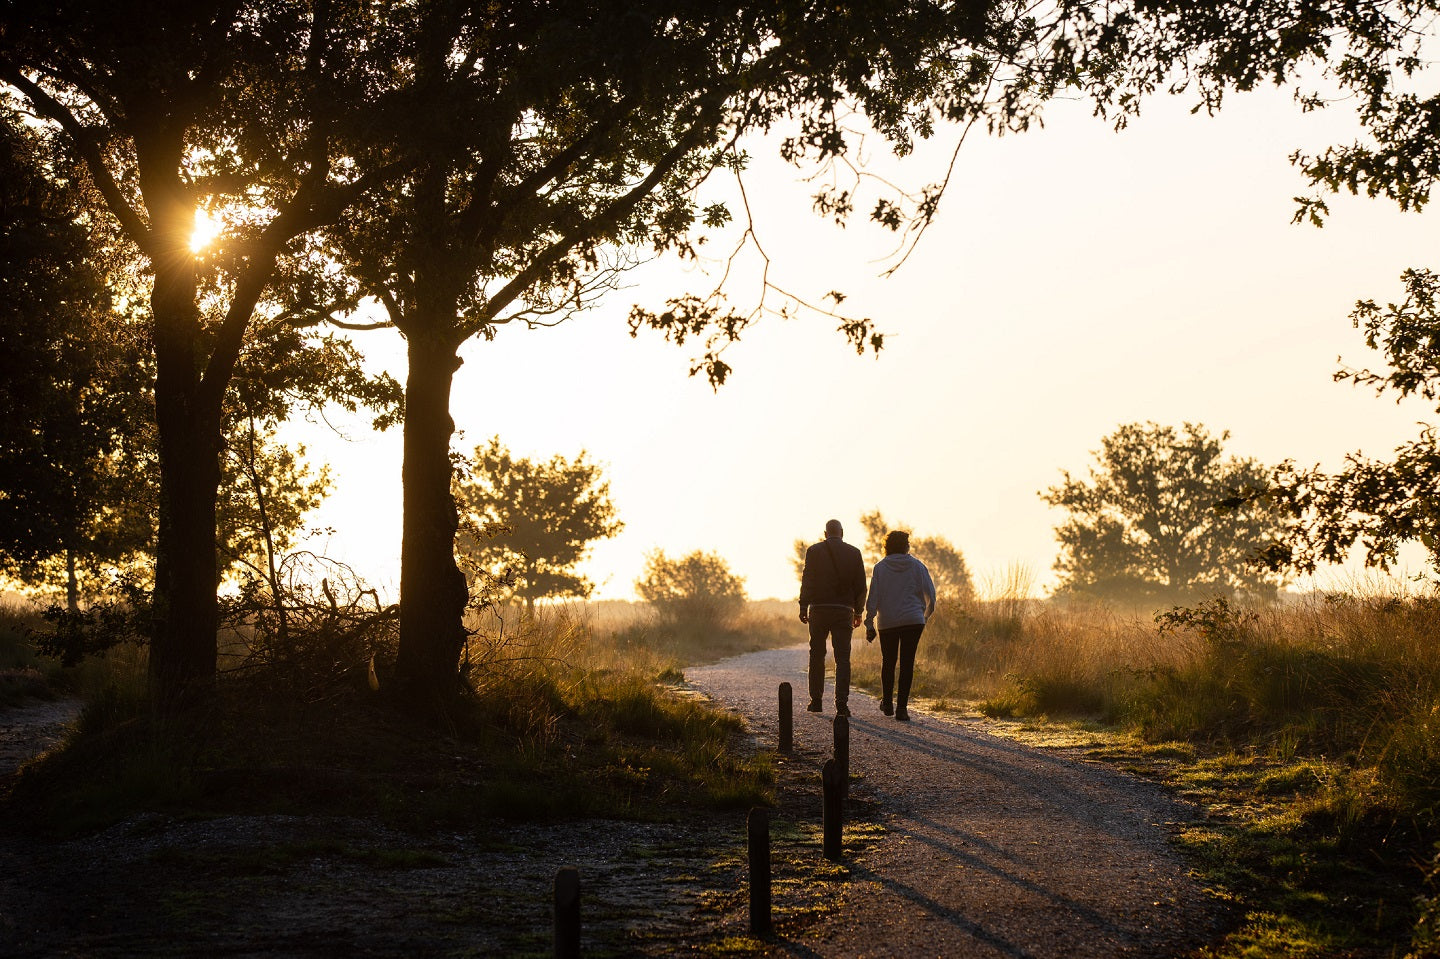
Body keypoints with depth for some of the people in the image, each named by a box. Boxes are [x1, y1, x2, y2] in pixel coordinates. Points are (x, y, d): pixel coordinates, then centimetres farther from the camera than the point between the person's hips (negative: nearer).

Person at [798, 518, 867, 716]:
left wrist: (803, 607, 2)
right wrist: (858, 612, 12)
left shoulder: (814, 551, 1)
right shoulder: (854, 553, 4)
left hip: (819, 610, 0)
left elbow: (807, 581, -2)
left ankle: (816, 700, 14)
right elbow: (861, 586, 5)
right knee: (843, 657, -1)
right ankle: (842, 702, -11)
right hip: (844, 610, 0)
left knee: (817, 656, 12)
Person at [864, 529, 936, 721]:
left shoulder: (880, 568, 0)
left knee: (888, 662, 16)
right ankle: (901, 707, -7)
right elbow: (930, 593, 4)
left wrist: (870, 625, 1)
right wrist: (926, 615, 22)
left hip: (887, 623, 1)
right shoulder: (917, 566, 2)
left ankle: (887, 703, 26)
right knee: (907, 663, -1)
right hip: (913, 621, 0)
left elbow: (873, 598, -3)